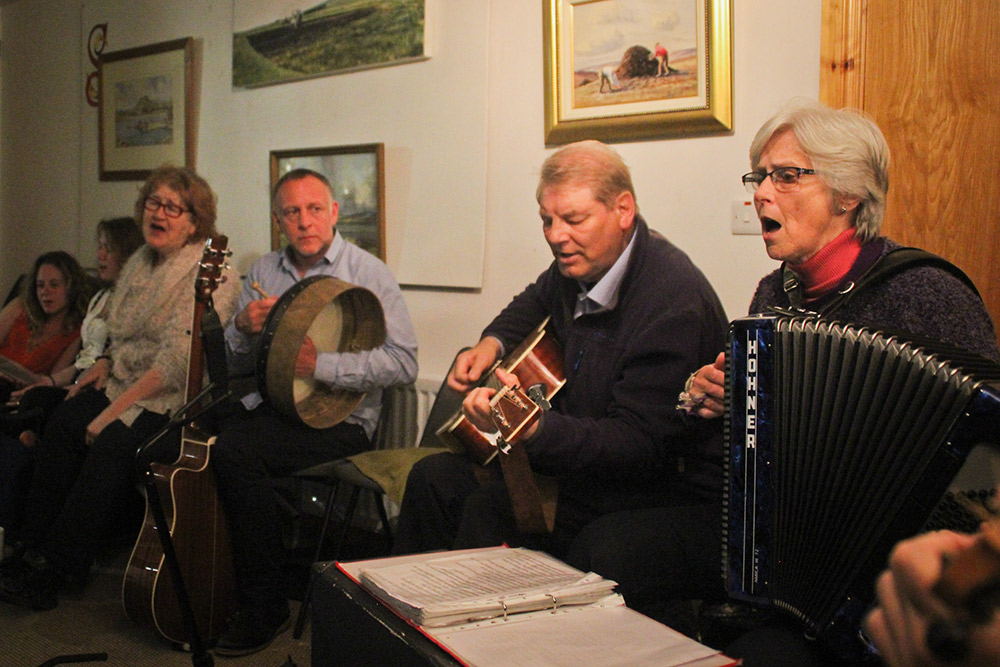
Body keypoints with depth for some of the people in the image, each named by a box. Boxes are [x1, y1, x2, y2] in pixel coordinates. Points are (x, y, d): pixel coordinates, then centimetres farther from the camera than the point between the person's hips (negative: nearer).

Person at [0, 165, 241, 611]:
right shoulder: (139, 264, 13)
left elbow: (178, 361, -22)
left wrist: (115, 411, -23)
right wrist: (104, 364, 3)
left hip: (179, 401, -7)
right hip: (124, 385, 7)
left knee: (113, 446, -28)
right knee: (61, 424, -17)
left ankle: (53, 570, -15)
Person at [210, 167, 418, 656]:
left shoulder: (366, 272, -4)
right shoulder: (264, 272, 13)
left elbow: (403, 363, -15)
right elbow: (234, 365, 17)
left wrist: (320, 364, -21)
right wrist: (243, 330, -5)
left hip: (339, 419, -5)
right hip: (268, 407, 6)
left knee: (234, 450, -28)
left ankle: (265, 608, -14)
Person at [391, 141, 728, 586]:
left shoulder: (673, 303, -26)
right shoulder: (580, 264, 2)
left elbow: (639, 442, -31)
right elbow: (534, 303, 28)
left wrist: (533, 429, -44)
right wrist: (493, 342, 8)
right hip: (579, 458, 9)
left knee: (491, 509, -27)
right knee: (435, 478, 2)